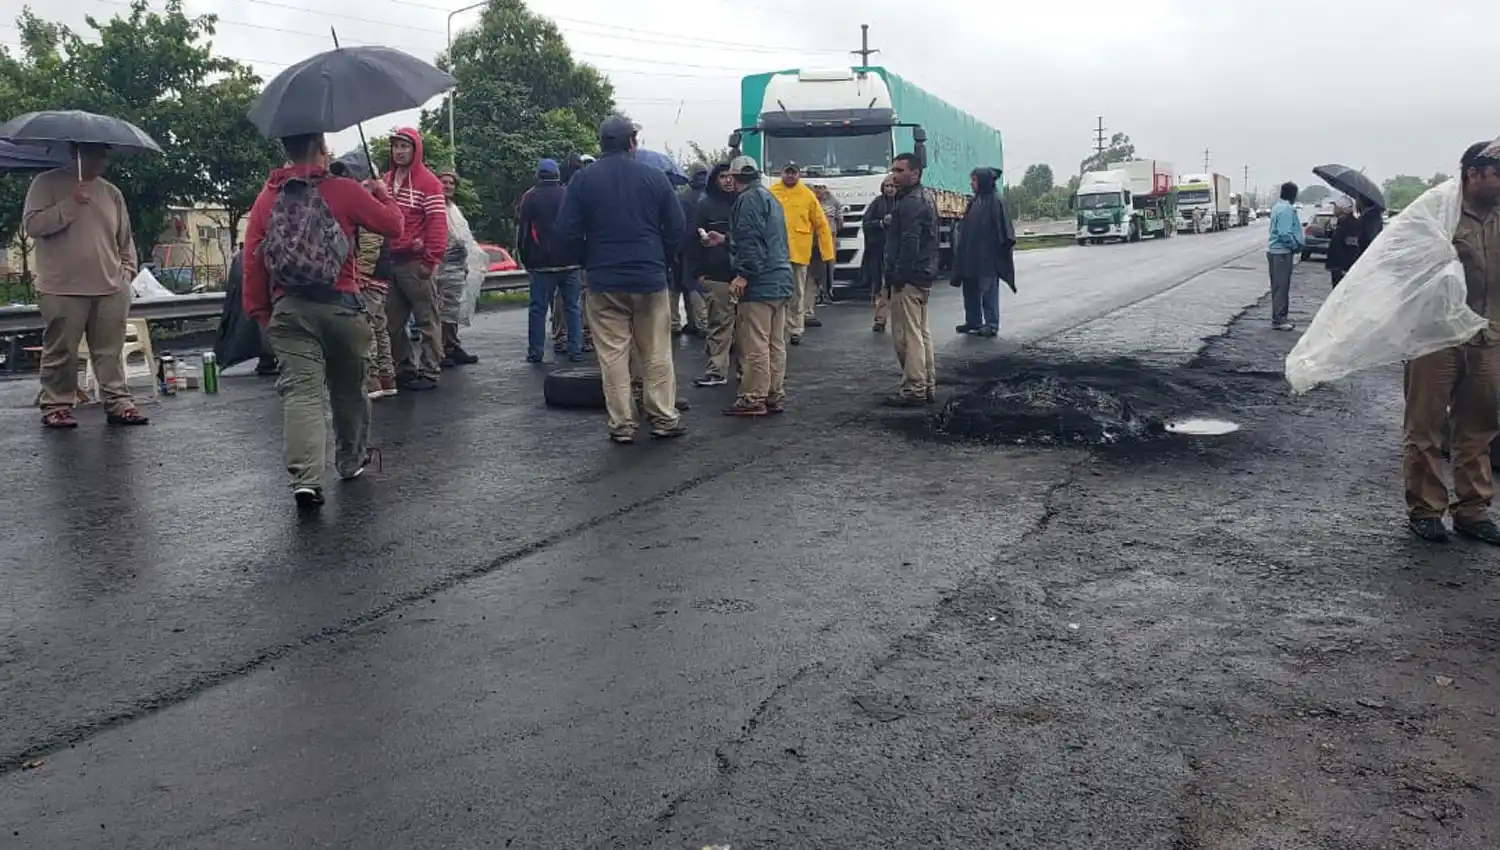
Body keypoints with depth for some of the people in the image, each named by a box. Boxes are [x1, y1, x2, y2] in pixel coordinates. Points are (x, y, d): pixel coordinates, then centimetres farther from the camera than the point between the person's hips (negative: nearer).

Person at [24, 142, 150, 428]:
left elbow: (125, 239, 20)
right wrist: (71, 204, -16)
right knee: (60, 352, 2)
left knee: (111, 352, 5)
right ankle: (56, 405, 11)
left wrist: (127, 270, 8)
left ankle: (118, 402, 8)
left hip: (110, 289, 4)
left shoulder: (111, 192, 15)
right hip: (62, 289, -4)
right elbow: (32, 225, -9)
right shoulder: (47, 183, 2)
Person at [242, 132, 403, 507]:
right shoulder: (345, 191, -2)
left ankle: (306, 478, -20)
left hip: (288, 310, 1)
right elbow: (393, 225, 4)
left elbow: (252, 256, 4)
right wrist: (383, 193, 24)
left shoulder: (267, 198, 7)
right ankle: (352, 462, 33)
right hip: (341, 306, -1)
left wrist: (259, 309, 13)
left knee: (301, 390, -6)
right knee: (348, 389, 17)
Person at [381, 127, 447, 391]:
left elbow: (437, 223, -9)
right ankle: (404, 369, 21)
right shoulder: (385, 180, 15)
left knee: (426, 320, 0)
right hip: (390, 261, 7)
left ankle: (429, 372, 5)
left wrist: (431, 260, -14)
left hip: (416, 262, -7)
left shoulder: (428, 182, -4)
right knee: (393, 321, 10)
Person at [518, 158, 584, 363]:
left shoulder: (530, 197, 0)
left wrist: (524, 259, 8)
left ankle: (535, 352, 2)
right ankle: (575, 350, 3)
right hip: (570, 262, 2)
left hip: (542, 263, -2)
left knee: (538, 308, 2)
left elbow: (522, 231, 0)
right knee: (573, 307, 6)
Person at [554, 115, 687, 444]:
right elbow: (676, 228, 2)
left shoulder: (582, 180, -1)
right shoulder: (654, 177, -1)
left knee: (613, 355, 4)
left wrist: (588, 263, 12)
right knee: (657, 353, 9)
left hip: (604, 282, 0)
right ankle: (664, 417, 13)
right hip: (650, 280, 0)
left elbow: (567, 233, -4)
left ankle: (622, 424, 5)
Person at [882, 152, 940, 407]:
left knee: (907, 335, -7)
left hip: (909, 279, -11)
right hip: (924, 276, 11)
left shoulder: (910, 203, -16)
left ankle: (913, 390, -5)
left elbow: (910, 243, -23)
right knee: (921, 332, 15)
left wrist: (898, 276, -19)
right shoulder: (925, 197, 17)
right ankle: (928, 387, 21)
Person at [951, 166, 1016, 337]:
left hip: (988, 255, -8)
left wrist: (1006, 245, -16)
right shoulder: (975, 201, 13)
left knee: (988, 290, -3)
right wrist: (962, 249, 14)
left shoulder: (996, 201, -10)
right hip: (970, 254, 8)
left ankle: (992, 324, 3)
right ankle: (973, 321, 20)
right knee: (970, 288, 11)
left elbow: (1004, 228, -12)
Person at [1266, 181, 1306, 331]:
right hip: (1282, 251, -10)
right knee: (1281, 286, -6)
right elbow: (1285, 234, -24)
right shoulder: (1287, 209, -18)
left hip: (1274, 250, 10)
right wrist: (1297, 246, -10)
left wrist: (1301, 240, 11)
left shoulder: (1278, 207, 13)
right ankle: (1278, 320, -3)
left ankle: (1280, 316, 23)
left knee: (1279, 285, 15)